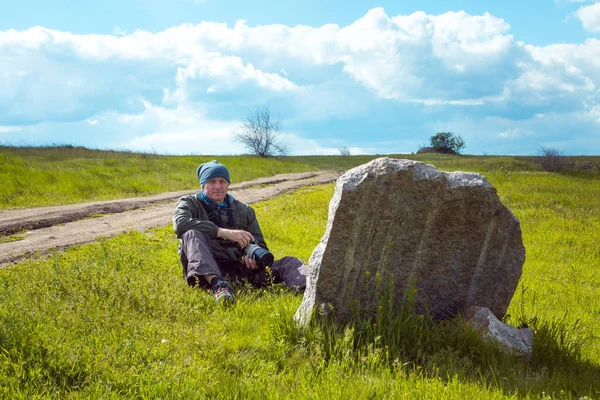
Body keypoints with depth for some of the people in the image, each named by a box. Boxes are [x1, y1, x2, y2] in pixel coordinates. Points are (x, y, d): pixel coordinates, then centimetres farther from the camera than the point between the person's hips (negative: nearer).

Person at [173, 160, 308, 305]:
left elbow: (260, 245, 19)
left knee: (288, 263, -13)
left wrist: (257, 260, -8)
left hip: (236, 270, 4)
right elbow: (180, 223, -14)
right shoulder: (190, 203, 10)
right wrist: (225, 232, -21)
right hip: (203, 270, -3)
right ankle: (218, 285, -54)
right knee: (192, 234, -30)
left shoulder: (244, 210, 19)